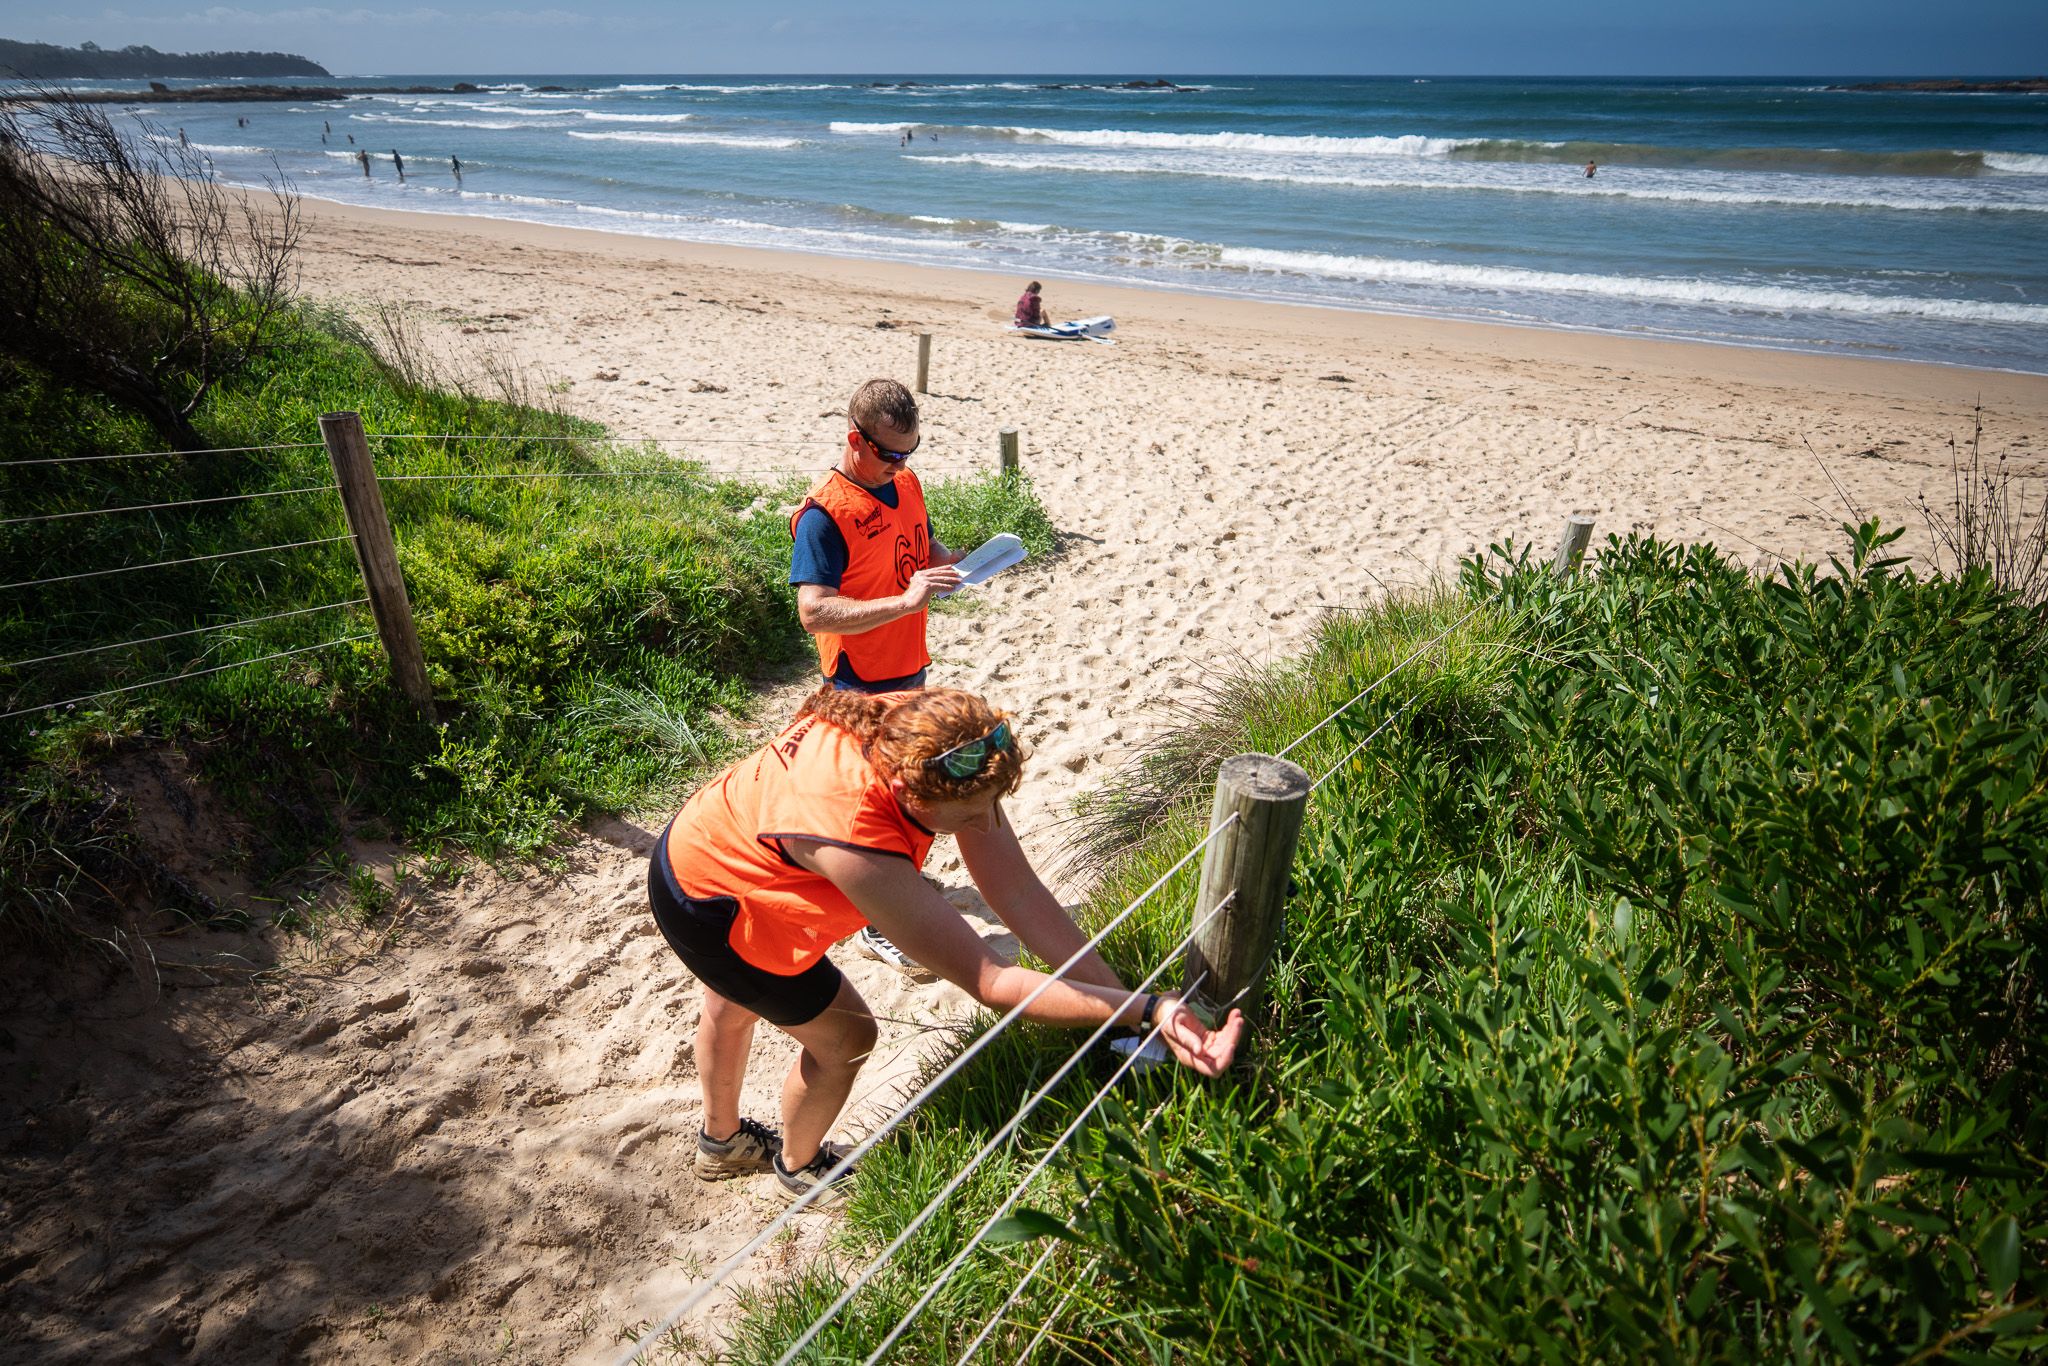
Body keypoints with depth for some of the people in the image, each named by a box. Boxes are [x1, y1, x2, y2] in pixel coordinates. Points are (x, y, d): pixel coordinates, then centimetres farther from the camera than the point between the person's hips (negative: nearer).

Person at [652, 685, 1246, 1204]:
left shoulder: (907, 737, -28)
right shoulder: (855, 841, -48)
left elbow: (1020, 893, -27)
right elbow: (989, 984, -43)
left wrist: (1127, 996, -31)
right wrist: (1146, 1010, -45)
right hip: (708, 904, -8)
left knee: (731, 1007, 31)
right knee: (844, 1036, 5)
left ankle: (722, 1141, 61)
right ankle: (798, 1166, 38)